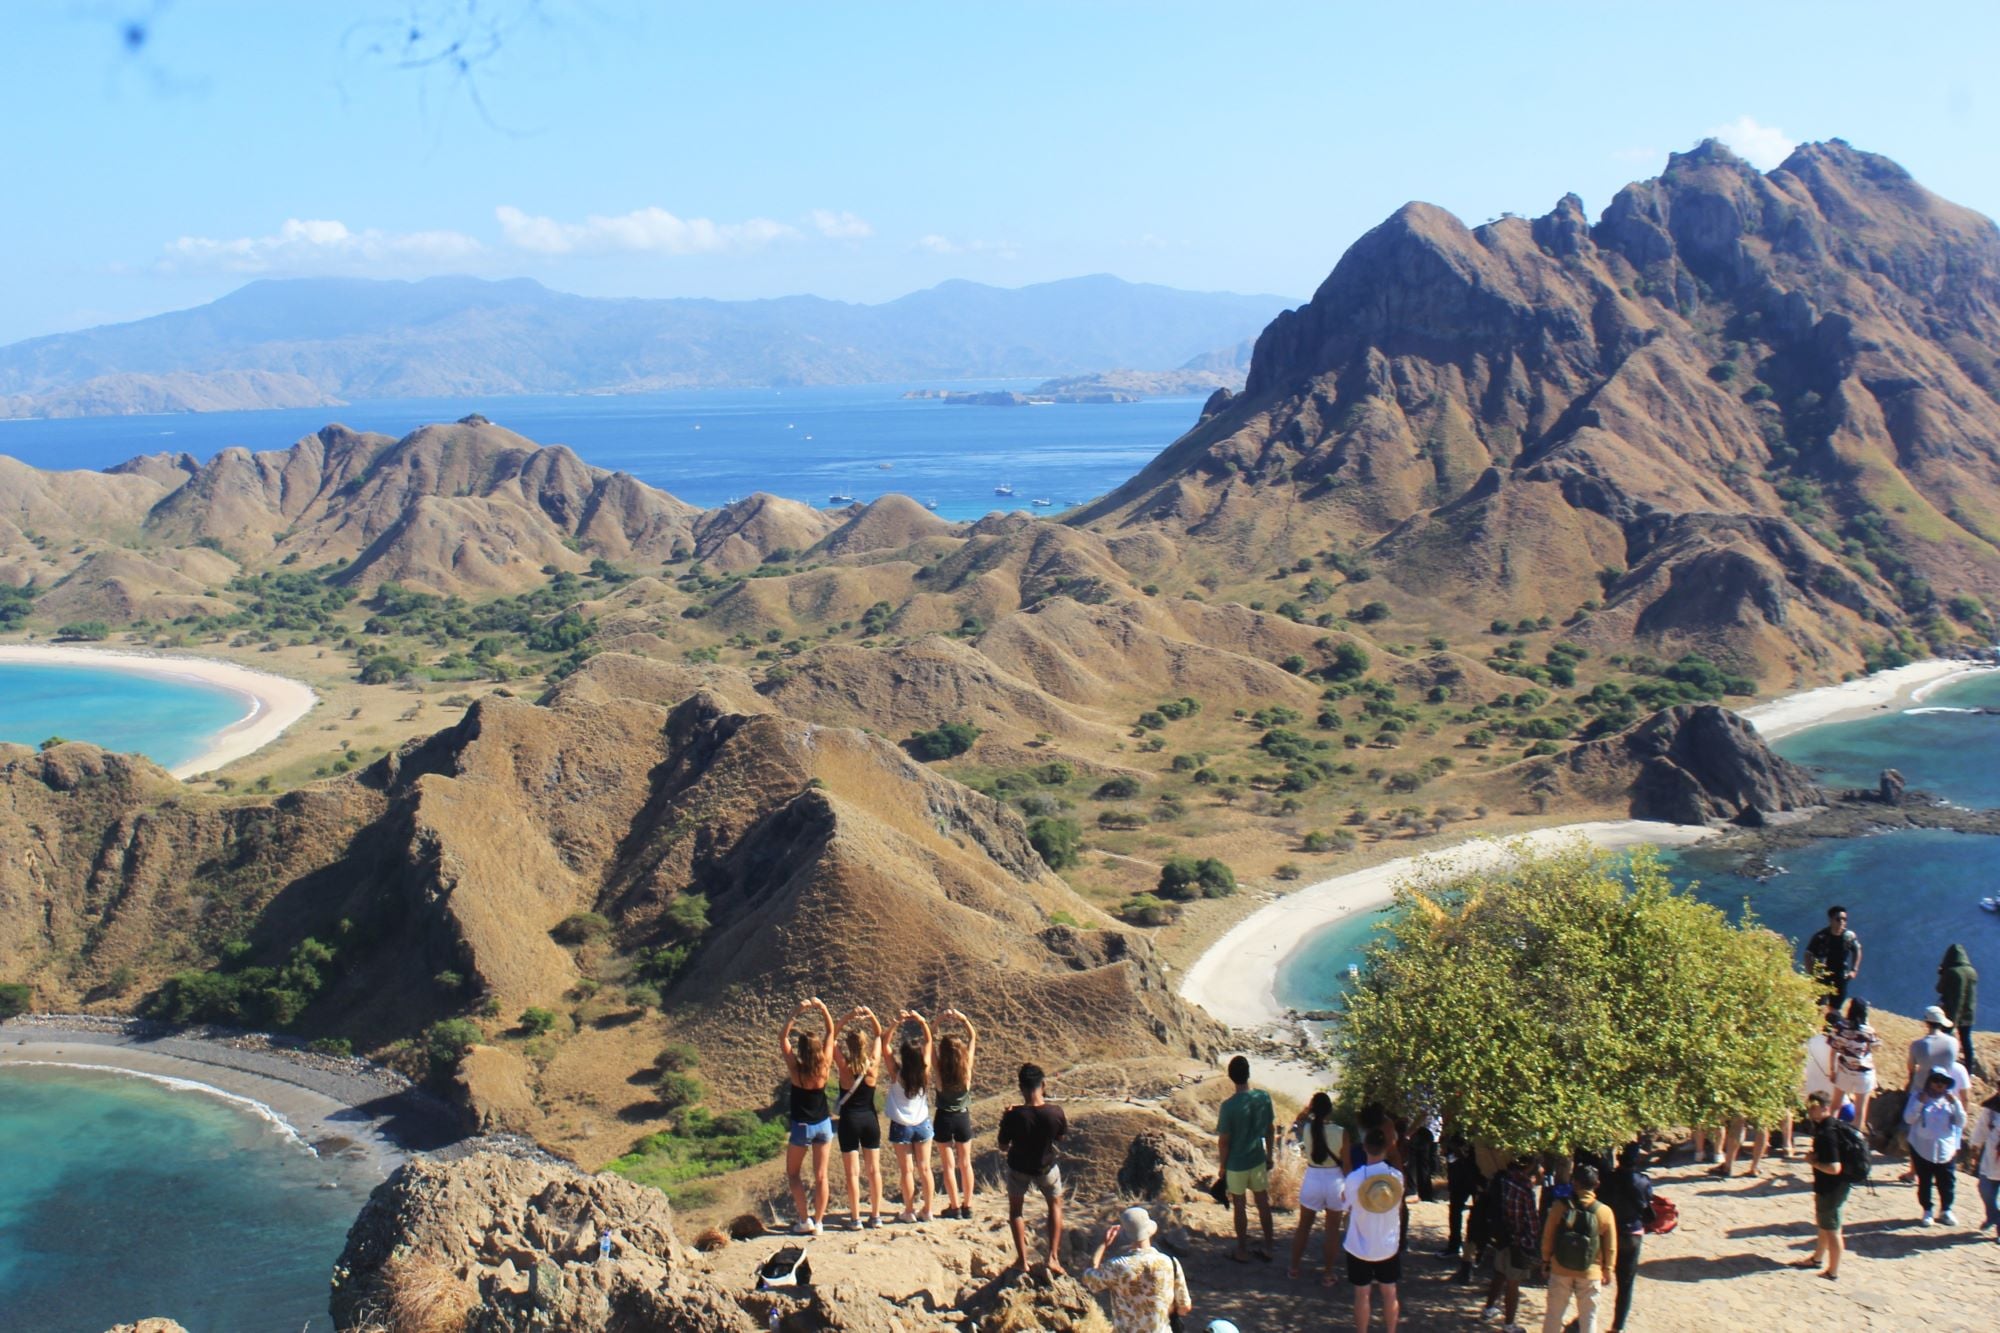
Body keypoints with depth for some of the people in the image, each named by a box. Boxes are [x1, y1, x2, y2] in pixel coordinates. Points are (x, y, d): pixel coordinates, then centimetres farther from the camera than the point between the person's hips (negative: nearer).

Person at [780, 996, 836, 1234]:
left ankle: (805, 1220, 9)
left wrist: (796, 1013, -16)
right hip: (823, 1125, 3)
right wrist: (822, 1007, -5)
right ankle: (817, 1222, 12)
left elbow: (783, 1038, -11)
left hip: (801, 1127, -3)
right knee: (820, 1176, 9)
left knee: (793, 1173, 14)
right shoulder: (825, 1066, -12)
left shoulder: (796, 1068, -19)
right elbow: (831, 1032, -2)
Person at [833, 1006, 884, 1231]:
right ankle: (876, 1216, 15)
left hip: (849, 1120, -3)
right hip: (870, 1119, 3)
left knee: (852, 1172, 2)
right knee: (874, 1170, 11)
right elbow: (879, 1035, 4)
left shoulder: (845, 1067, -14)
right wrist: (871, 1016, -10)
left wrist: (848, 1018, -16)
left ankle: (855, 1219, 4)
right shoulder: (873, 1066, -8)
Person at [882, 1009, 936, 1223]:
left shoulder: (897, 1073, -17)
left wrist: (896, 1024, -19)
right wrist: (921, 1021, -9)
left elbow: (885, 1046, -12)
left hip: (901, 1126, -2)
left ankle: (909, 1212, 8)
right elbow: (928, 1042, 0)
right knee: (925, 1168, 9)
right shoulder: (925, 1071, -11)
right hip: (923, 1124, 2)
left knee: (906, 1170, 4)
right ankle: (928, 1210, 14)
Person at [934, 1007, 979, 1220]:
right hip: (963, 1117, 2)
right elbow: (973, 1037, 0)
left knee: (948, 1165, 6)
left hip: (944, 1118, -2)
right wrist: (964, 1019, -2)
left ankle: (955, 1207, 8)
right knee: (965, 1163, 12)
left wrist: (938, 1022, -6)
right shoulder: (967, 1066, -13)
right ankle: (967, 1206, 16)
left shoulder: (940, 1068, -16)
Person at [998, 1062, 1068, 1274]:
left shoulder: (1013, 1116, -28)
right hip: (1046, 1168, 1)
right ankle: (1053, 1257, 18)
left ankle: (1022, 1259, 23)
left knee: (1015, 1210, 24)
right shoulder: (1055, 1112, -24)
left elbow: (1003, 1147, -15)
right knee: (1055, 1205, 26)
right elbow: (1060, 1137, -3)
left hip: (1019, 1168, -1)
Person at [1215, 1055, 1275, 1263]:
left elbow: (1224, 1141, -16)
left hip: (1236, 1164, -4)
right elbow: (1271, 1130, 1)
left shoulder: (1229, 1106, -24)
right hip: (1258, 1160, 4)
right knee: (1263, 1203, 17)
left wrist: (1223, 1167, -2)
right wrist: (1270, 1156, 14)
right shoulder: (1264, 1097, -11)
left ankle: (1242, 1251, 23)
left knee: (1240, 1207, 11)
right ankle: (1267, 1248, 27)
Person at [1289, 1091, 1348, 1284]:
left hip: (1312, 1180, 1)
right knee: (1332, 1229, 14)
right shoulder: (1341, 1132, -17)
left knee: (1303, 1227, 18)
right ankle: (1328, 1273, 22)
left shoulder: (1307, 1128, -13)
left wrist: (1309, 1107, 8)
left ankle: (1294, 1269, 28)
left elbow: (1297, 1122, 13)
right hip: (1335, 1180, -1)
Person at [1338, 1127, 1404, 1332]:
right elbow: (1399, 1208, 1)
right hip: (1389, 1246, 2)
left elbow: (1345, 1206, -4)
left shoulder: (1354, 1178, -20)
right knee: (1389, 1293, 16)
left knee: (1362, 1294, 11)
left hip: (1360, 1247, -2)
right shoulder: (1397, 1176, -14)